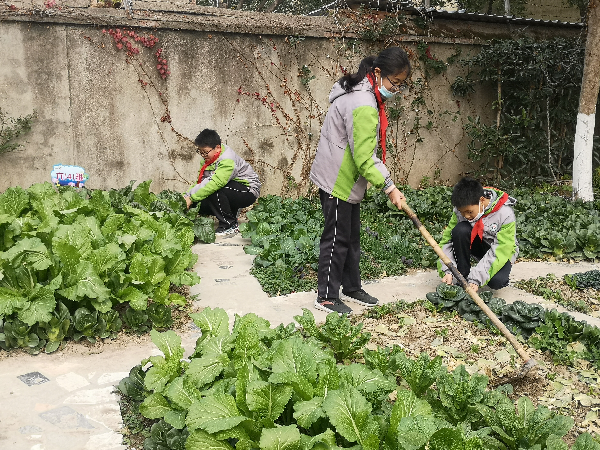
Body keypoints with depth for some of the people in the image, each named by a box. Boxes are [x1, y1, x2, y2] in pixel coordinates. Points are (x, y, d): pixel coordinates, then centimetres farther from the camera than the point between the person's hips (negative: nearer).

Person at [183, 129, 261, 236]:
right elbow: (201, 182, -7)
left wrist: (192, 198, -39)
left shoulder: (227, 161, -27)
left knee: (214, 191, -32)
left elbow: (215, 184, -40)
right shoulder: (209, 158, 0)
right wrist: (187, 195, -22)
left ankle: (230, 226, -16)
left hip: (249, 192, -9)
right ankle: (230, 217, 12)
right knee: (200, 204, -9)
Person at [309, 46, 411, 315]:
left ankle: (351, 288, 31)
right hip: (337, 180, -10)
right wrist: (389, 187, -21)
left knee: (352, 236, 17)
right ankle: (327, 297, 13)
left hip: (347, 179, 10)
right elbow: (365, 158, -27)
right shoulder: (364, 106, -27)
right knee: (336, 238, 0)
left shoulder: (363, 92, 7)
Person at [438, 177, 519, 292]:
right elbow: (447, 239, -16)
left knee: (496, 281, -33)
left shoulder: (505, 214, -28)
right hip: (478, 244, 3)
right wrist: (448, 271, -30)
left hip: (500, 252, -3)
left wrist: (476, 279, -37)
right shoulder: (461, 210, -18)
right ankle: (463, 277, -16)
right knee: (460, 230, -29)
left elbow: (499, 251, -29)